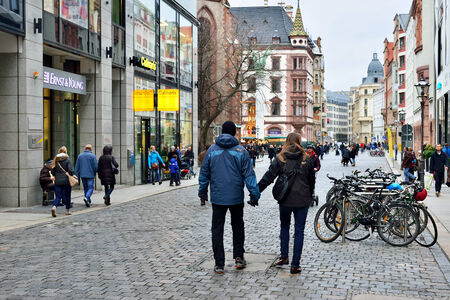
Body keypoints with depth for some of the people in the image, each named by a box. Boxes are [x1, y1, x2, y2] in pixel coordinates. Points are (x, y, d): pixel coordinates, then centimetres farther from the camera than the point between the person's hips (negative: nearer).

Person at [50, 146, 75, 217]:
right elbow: (70, 170, -15)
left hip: (57, 181, 3)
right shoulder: (67, 160, -7)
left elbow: (52, 171, 5)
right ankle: (67, 211, 18)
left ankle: (54, 207, -21)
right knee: (67, 196, 11)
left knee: (58, 196, 5)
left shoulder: (55, 160, 4)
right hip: (66, 181, -3)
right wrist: (71, 175, 3)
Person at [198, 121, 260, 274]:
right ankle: (239, 258, 16)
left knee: (217, 230, 5)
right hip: (236, 198, 0)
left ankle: (219, 264, 4)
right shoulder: (241, 151, -4)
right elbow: (249, 175, -5)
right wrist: (254, 194, 0)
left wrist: (202, 191, 18)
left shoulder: (212, 150, 1)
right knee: (238, 227, 18)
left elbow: (204, 174, 6)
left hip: (217, 198, 0)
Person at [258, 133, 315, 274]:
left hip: (285, 199, 0)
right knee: (299, 231, 4)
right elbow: (312, 180, 8)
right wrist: (309, 196, 22)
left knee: (284, 226, 22)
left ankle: (284, 257, 21)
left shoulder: (280, 158, -3)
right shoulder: (307, 159, 0)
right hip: (302, 200, 0)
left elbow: (268, 177, -8)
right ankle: (295, 265, 4)